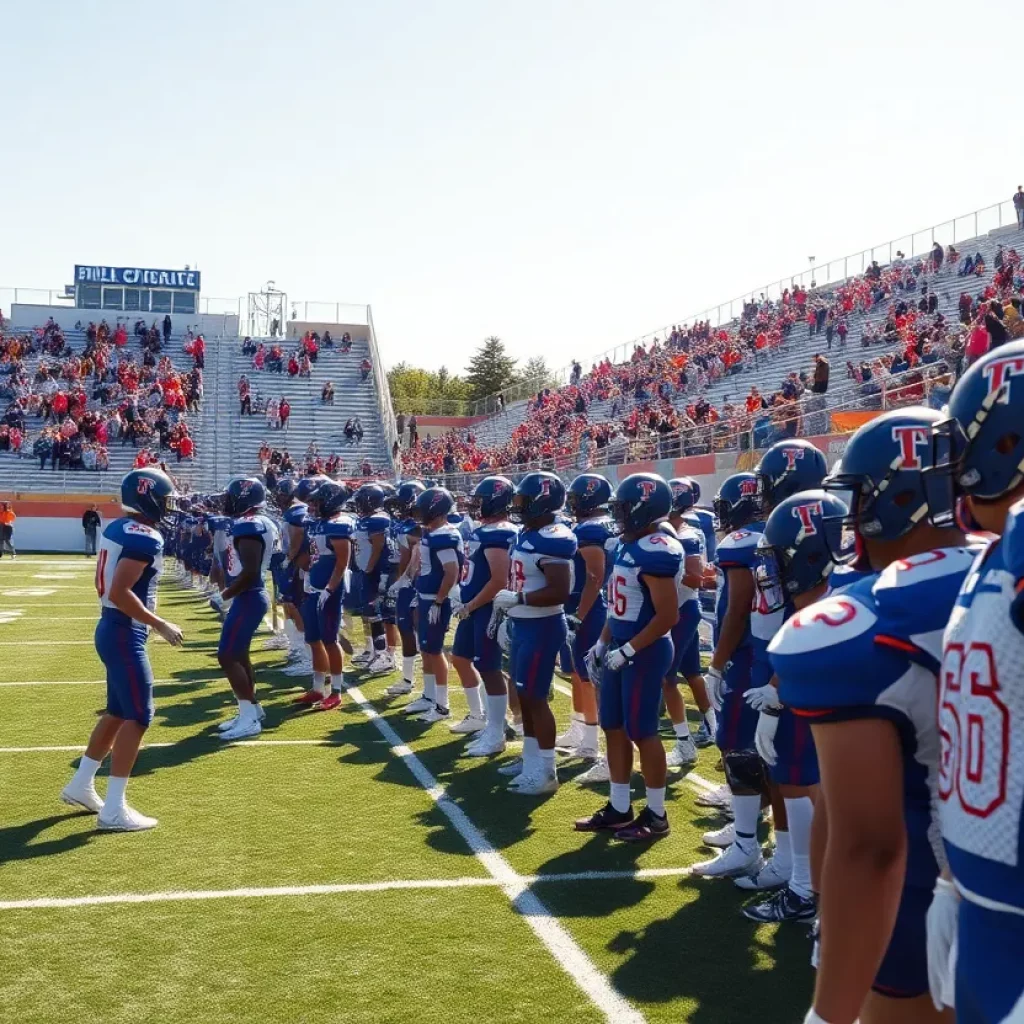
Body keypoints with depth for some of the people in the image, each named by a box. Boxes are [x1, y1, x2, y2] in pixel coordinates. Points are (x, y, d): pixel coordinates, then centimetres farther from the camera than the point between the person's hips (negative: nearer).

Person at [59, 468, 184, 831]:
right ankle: (114, 810, -2)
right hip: (125, 634, -10)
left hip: (112, 628, 10)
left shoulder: (118, 528, 9)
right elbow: (120, 592, -25)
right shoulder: (145, 538, -19)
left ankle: (81, 786, 32)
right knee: (138, 716, -5)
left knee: (118, 712, 21)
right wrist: (160, 625, -19)